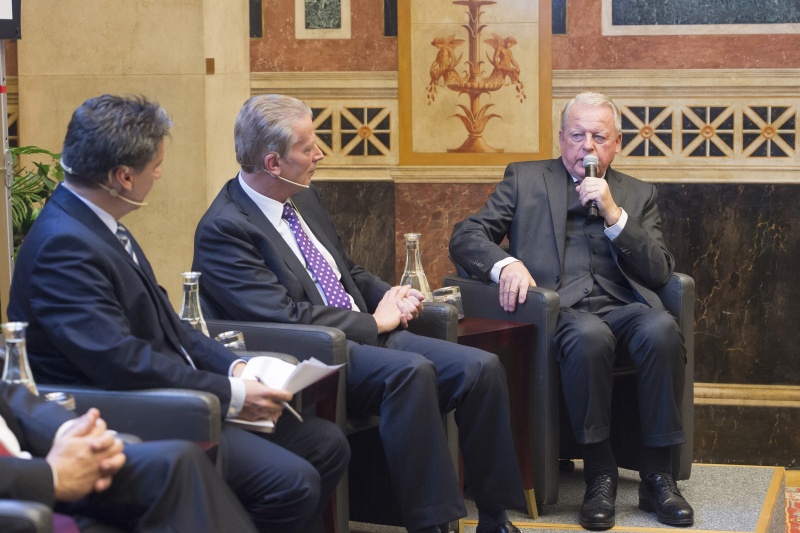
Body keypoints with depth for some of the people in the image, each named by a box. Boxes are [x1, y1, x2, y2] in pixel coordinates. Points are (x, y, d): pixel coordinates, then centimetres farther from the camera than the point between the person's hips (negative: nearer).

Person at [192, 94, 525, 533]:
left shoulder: (304, 197, 14)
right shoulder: (223, 230, -13)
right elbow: (284, 317, -20)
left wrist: (392, 298, 4)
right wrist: (375, 322, -11)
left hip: (369, 335, 8)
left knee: (481, 368, -11)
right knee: (411, 370, -35)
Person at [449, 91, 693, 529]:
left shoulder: (637, 195, 21)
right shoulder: (524, 179, 18)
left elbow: (659, 273, 8)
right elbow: (465, 237, 8)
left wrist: (613, 213, -4)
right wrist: (505, 264, -14)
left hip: (623, 306, 2)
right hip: (559, 308, -2)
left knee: (661, 329, -33)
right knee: (589, 336, -38)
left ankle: (657, 477, -23)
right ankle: (599, 474, -23)